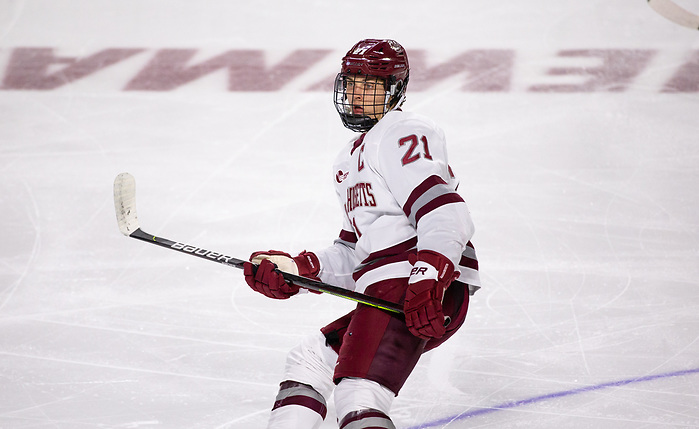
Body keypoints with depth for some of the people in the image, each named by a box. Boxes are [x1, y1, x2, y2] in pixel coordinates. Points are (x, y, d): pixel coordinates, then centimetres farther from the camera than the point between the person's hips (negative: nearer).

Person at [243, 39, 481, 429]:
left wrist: (427, 281, -31)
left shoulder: (401, 134, -3)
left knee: (358, 396, -24)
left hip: (428, 295, -11)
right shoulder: (352, 157, 29)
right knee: (308, 360, 19)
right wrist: (296, 269, 13)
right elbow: (354, 256, 28)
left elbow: (445, 214, -18)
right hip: (387, 292, 11)